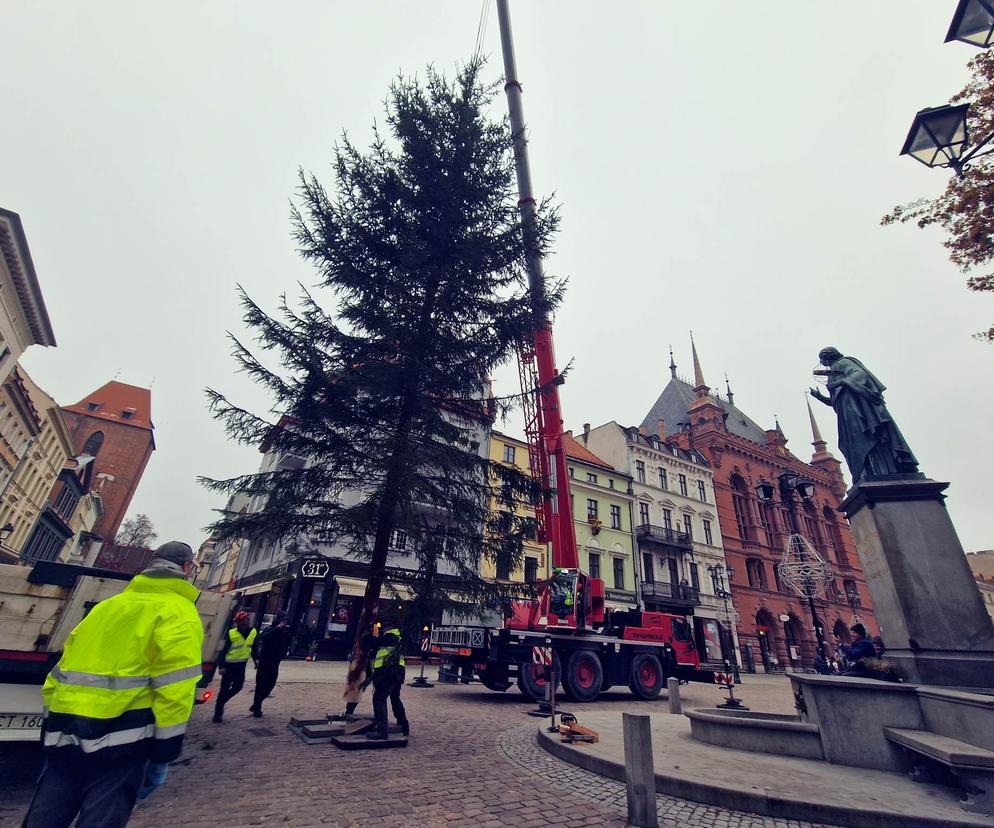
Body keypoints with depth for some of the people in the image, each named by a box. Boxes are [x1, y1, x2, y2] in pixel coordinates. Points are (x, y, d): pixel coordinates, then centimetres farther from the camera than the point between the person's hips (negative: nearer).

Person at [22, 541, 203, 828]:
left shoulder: (106, 605, 16)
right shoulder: (178, 612, -7)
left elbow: (60, 670, 18)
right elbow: (174, 687, -15)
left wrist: (51, 728, 26)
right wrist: (163, 753, -7)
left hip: (64, 734, 7)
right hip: (120, 739, -7)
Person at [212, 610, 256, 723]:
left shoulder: (253, 632, -5)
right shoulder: (231, 633, -19)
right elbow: (224, 650, -15)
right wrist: (221, 666, -19)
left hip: (241, 665, 5)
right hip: (229, 664, -5)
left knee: (238, 687, 11)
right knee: (225, 688, 1)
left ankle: (221, 703, 34)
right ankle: (218, 712, 16)